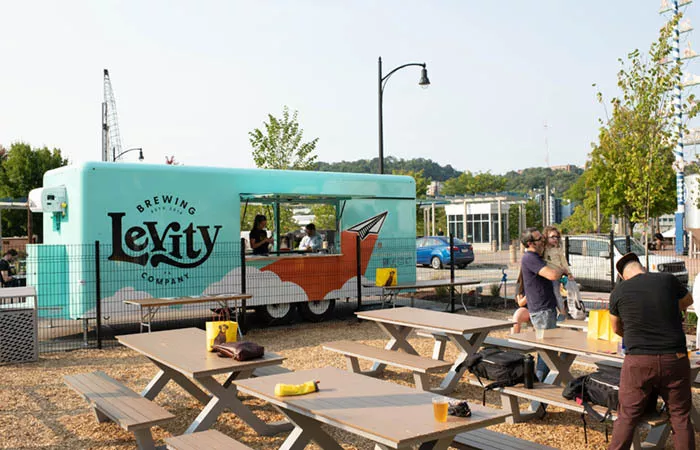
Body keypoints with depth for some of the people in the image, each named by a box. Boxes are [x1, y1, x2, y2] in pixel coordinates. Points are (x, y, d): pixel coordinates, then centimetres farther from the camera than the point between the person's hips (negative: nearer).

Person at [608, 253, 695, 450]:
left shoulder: (618, 291, -1)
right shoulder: (668, 280, 0)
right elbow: (688, 300, 22)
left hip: (638, 362, -1)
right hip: (674, 358, 1)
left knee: (627, 417, 8)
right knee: (680, 416, 15)